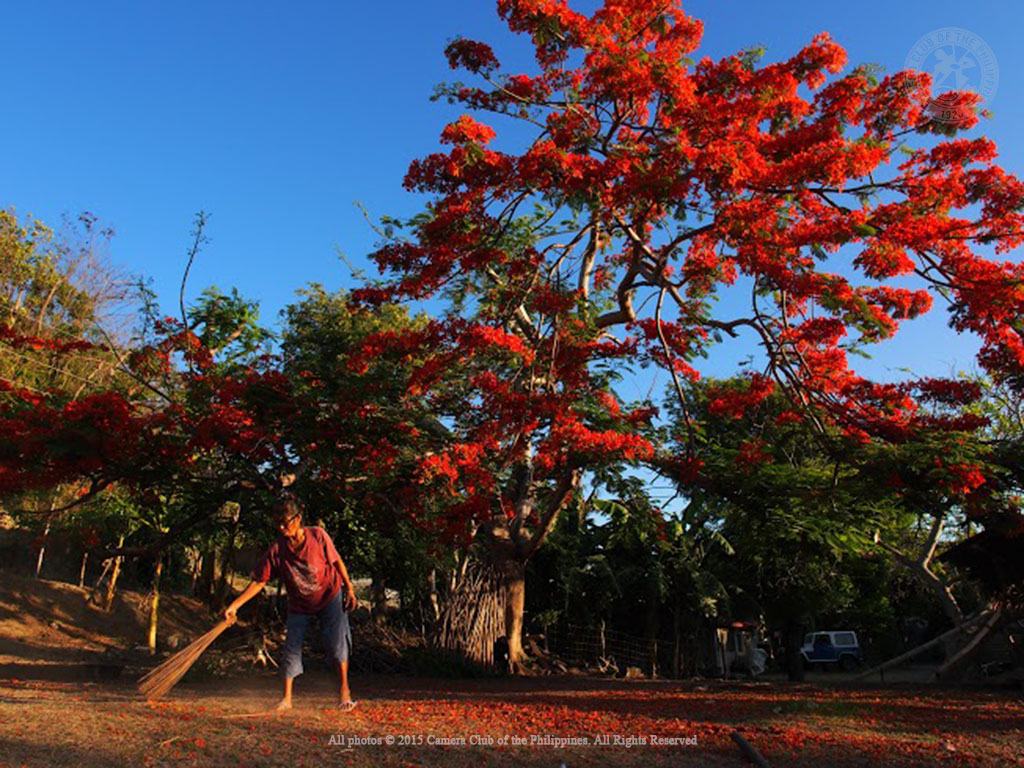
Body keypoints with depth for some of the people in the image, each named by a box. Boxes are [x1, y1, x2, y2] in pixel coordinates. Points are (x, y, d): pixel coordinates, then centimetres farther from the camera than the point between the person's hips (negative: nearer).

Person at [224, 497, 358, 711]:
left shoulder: (318, 536, -24)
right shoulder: (276, 550, -22)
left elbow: (337, 561, -10)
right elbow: (259, 581, -14)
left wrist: (349, 587, -5)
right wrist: (235, 605, -20)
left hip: (330, 595, -2)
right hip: (299, 604, 2)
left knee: (337, 642, -9)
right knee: (292, 647, 0)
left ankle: (344, 689, 8)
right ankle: (287, 698, 15)